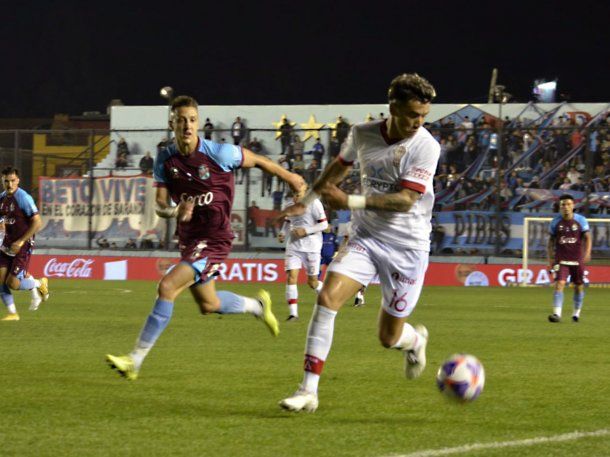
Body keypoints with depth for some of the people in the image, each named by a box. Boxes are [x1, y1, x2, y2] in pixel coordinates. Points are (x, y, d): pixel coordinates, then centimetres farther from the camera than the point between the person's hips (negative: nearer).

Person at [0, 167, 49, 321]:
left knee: (13, 283, -11)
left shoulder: (24, 198, -16)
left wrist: (21, 241, -19)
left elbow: (37, 223, -19)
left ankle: (39, 284, 17)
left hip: (23, 246, -7)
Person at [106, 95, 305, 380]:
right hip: (188, 238, 7)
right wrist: (174, 212, -27)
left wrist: (290, 178, 14)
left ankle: (135, 360, -19)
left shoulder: (218, 153, -17)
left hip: (215, 238, -7)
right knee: (208, 305, 22)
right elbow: (160, 204, -2)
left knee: (167, 287, -22)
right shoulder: (165, 159, -4)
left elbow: (258, 161, 0)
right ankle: (258, 306, 51)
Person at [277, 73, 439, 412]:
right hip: (365, 238, 3)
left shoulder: (426, 146, -15)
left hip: (408, 247, -3)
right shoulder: (362, 134, -2)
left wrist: (350, 202, -26)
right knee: (327, 298, -20)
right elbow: (341, 165, 21)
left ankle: (416, 340, 45)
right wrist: (308, 199, 28)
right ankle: (309, 391, -16)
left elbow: (405, 200, -22)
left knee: (389, 338, 5)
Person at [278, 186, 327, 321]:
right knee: (291, 277, -12)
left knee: (312, 282, 5)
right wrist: (283, 233, 3)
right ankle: (293, 313, -11)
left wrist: (305, 231, -20)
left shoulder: (313, 203, -11)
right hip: (293, 246, 4)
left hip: (311, 248, -4)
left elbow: (324, 224, -11)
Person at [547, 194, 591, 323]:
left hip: (577, 259, 0)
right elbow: (551, 240, 11)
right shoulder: (555, 222, 2)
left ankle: (577, 313, 27)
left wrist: (587, 253, -18)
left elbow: (587, 238, -3)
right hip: (561, 259, 0)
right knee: (559, 284, -16)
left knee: (579, 286, 8)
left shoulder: (581, 220, -2)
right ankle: (557, 314, -21)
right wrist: (550, 258, 5)